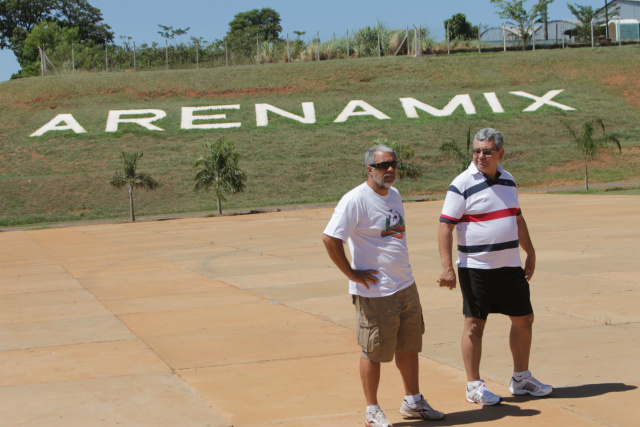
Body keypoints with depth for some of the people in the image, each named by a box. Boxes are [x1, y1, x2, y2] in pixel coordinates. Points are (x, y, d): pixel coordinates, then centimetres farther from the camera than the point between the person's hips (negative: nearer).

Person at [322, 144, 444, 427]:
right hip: (375, 292, -8)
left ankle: (413, 402, 30)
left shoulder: (394, 195, 11)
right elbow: (329, 239, -22)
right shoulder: (355, 200, -16)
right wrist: (352, 274, -18)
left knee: (409, 346, 16)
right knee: (374, 352, 2)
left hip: (406, 286, 8)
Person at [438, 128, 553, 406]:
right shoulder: (462, 184, -10)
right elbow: (445, 226, -13)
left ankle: (521, 378, 27)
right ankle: (474, 386, 12)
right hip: (476, 268, -6)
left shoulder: (507, 180, 10)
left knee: (523, 319, 11)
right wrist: (446, 267, -20)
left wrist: (530, 253, 23)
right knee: (475, 324, 0)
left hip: (511, 266, 6)